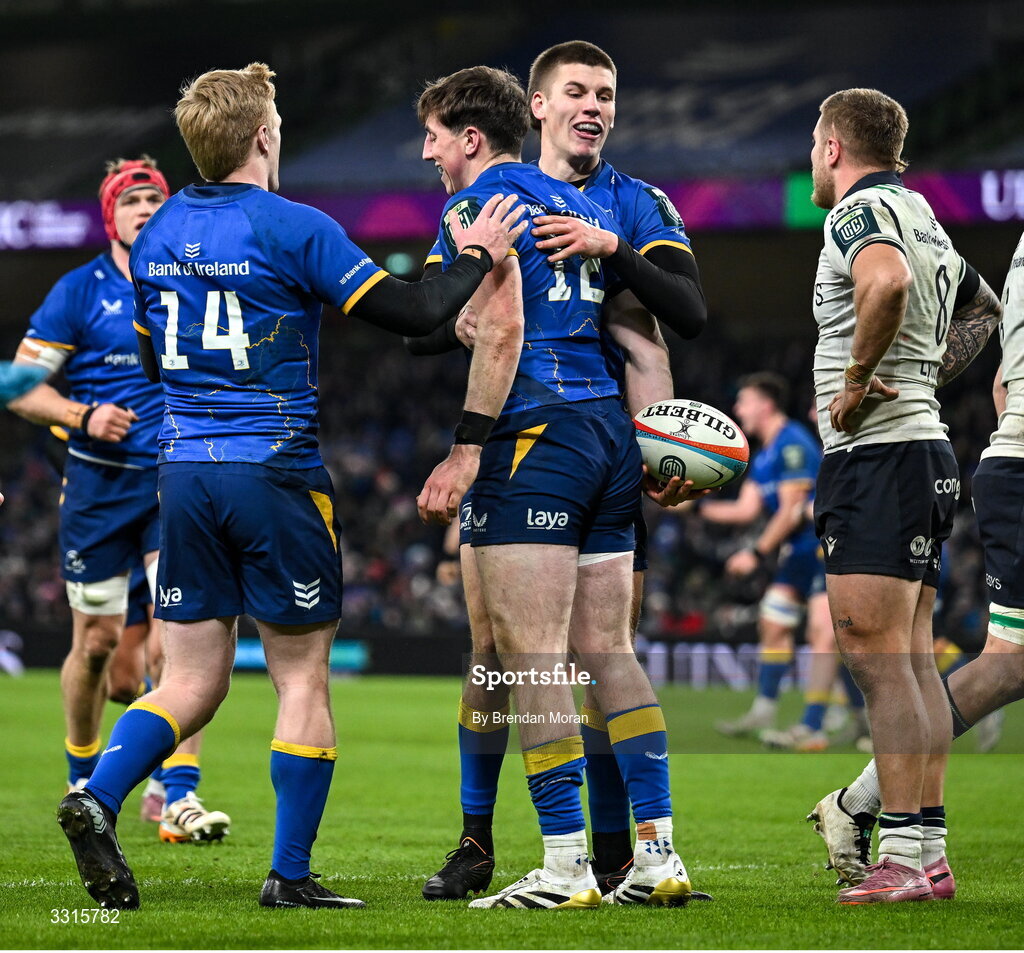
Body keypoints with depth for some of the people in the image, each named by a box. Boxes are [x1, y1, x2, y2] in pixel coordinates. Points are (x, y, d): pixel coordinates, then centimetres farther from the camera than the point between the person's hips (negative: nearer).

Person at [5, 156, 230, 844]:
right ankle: (82, 776, 31)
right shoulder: (80, 292, 0)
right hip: (100, 485, -1)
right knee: (97, 641, 7)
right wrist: (83, 416, -17)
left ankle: (180, 795, -16)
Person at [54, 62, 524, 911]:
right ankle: (291, 876, 4)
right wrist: (476, 259, 5)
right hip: (274, 472, -5)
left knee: (191, 680, 9)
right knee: (303, 677, 4)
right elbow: (414, 312, -10)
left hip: (184, 472, 5)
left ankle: (98, 796, -14)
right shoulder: (294, 229, -10)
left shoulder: (158, 234, 9)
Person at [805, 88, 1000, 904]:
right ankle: (927, 852, 10)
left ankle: (902, 858, -13)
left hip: (877, 454, -9)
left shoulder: (860, 211, -11)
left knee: (875, 654, -10)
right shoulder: (925, 220, 18)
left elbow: (887, 281, -34)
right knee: (913, 659, 9)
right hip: (927, 449, 9)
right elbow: (988, 308, 34)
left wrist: (855, 377, -22)